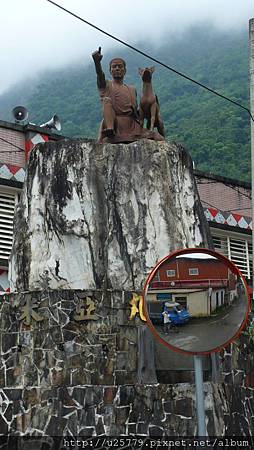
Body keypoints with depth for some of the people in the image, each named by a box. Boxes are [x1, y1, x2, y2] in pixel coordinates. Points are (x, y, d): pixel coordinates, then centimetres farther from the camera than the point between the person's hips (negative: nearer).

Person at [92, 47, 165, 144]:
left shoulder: (132, 90, 25)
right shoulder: (106, 85, 11)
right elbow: (100, 76, -12)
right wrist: (97, 63, -31)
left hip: (132, 128, 3)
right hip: (114, 126, -3)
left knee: (160, 140, -13)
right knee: (107, 100, -26)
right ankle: (109, 130, -41)